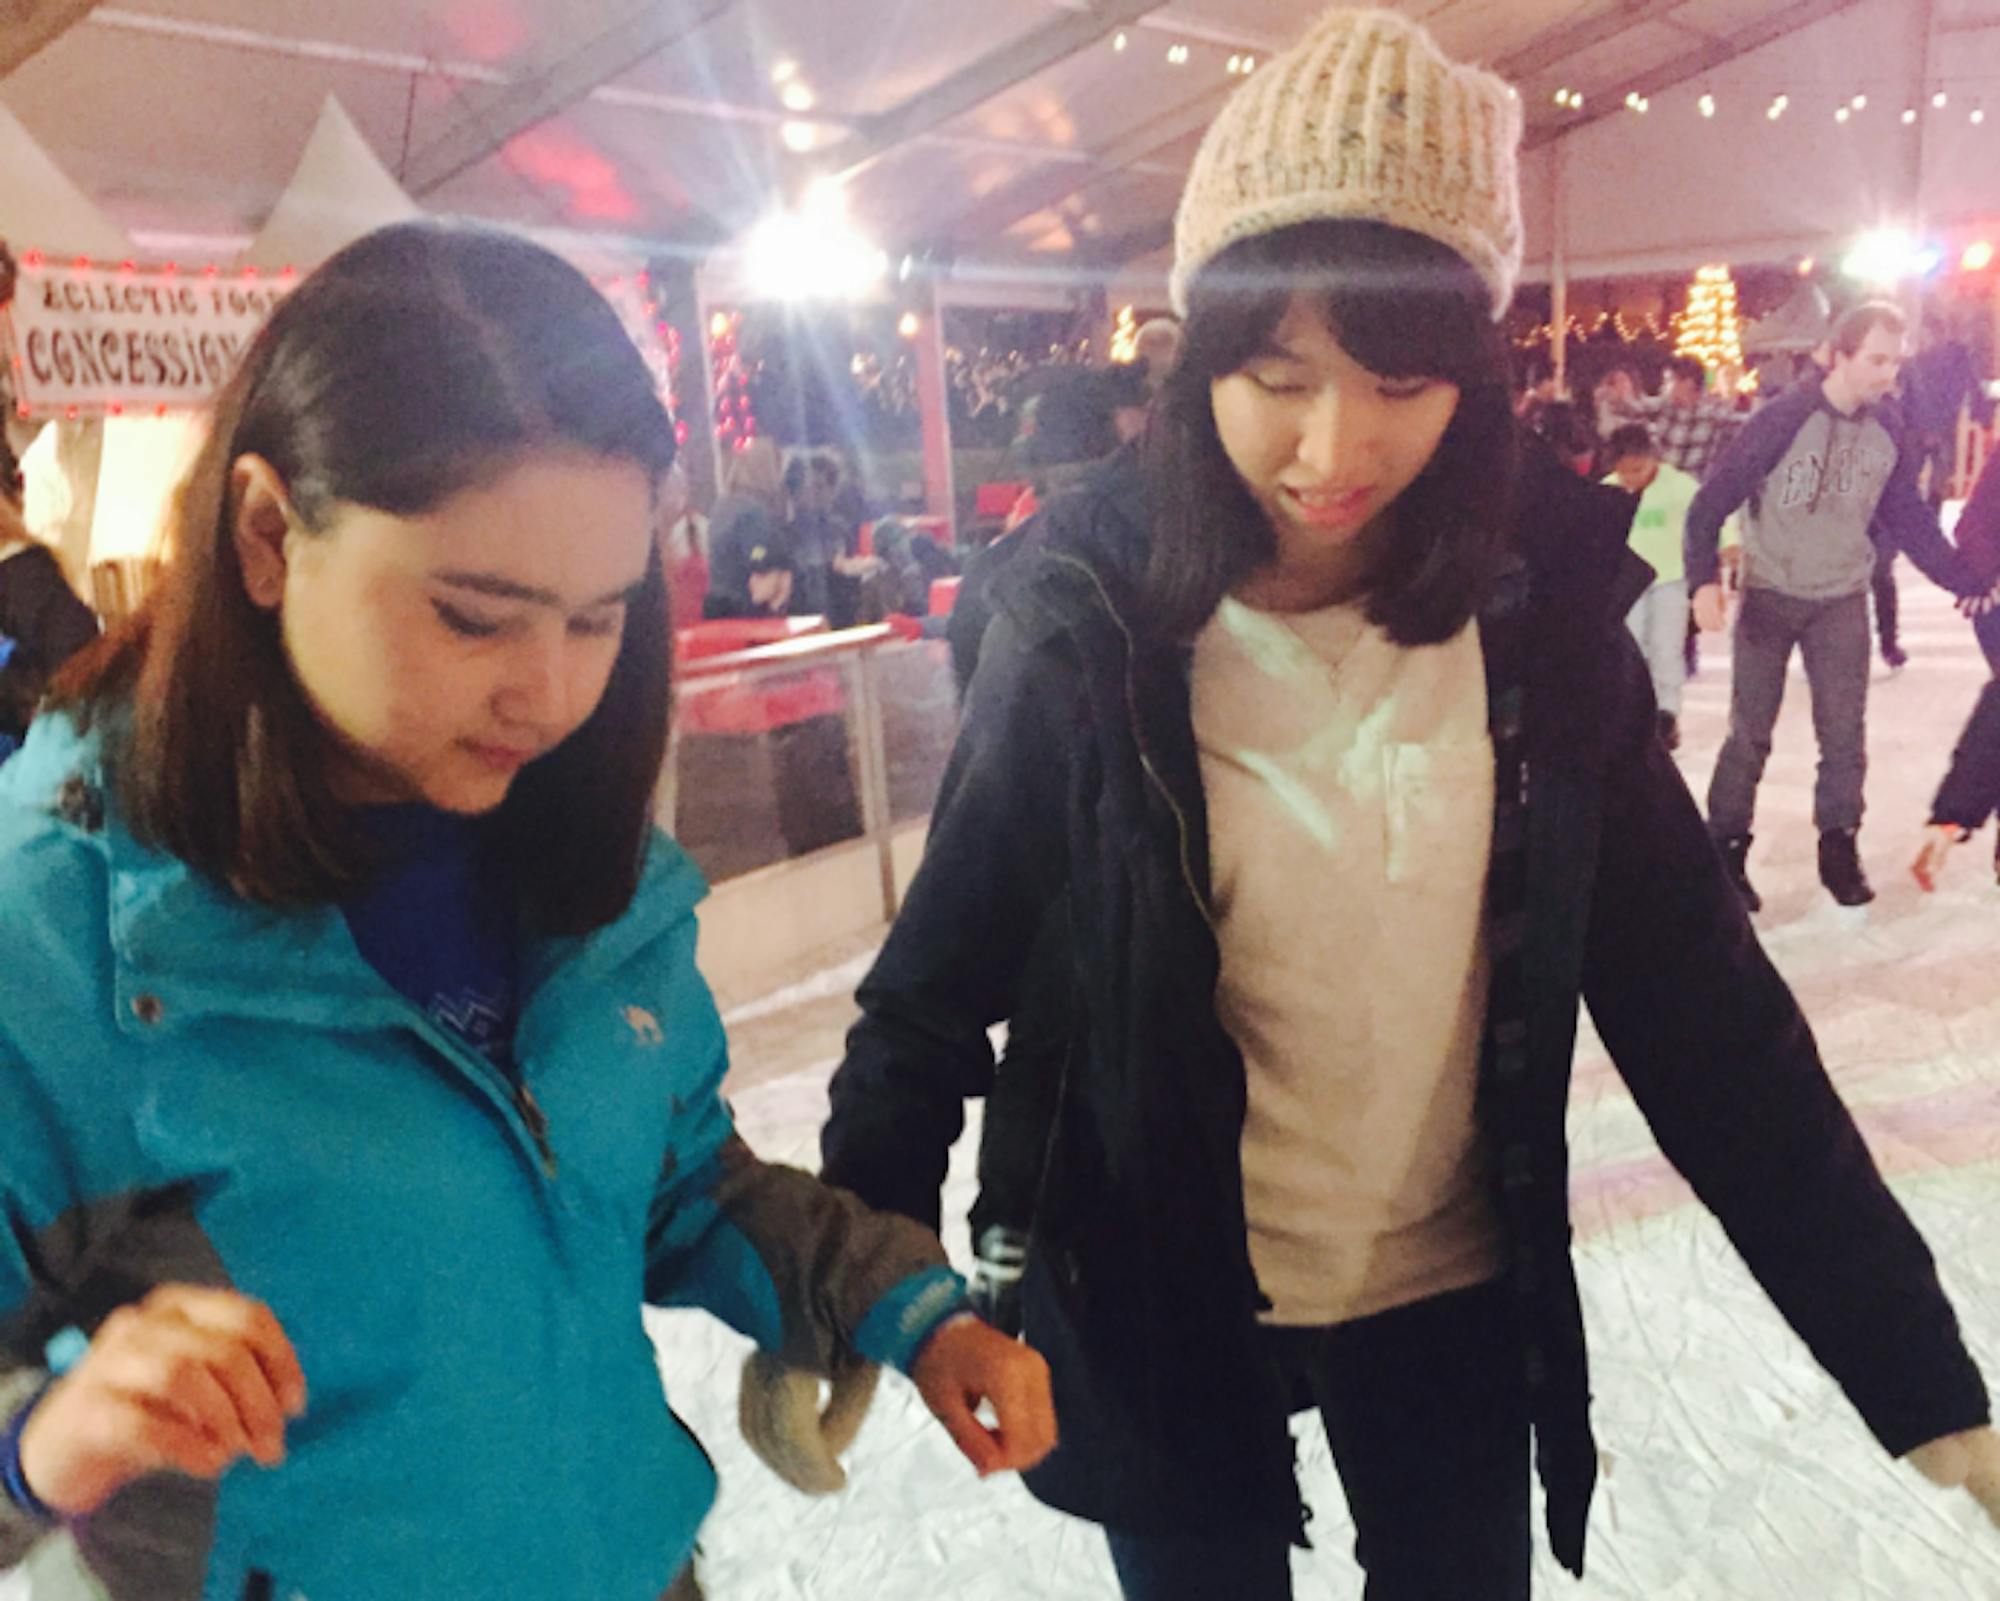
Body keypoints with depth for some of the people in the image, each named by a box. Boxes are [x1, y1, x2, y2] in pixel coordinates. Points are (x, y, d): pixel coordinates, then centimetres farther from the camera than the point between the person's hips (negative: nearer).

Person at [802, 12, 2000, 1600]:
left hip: (1457, 1293, 2)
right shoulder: (1093, 613, -17)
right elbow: (943, 971, -12)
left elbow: (1698, 996, -8)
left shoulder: (1539, 603, -11)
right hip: (1164, 1307, -2)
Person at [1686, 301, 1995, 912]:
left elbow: (1910, 518, 7)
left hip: (1843, 600, 4)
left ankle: (1839, 848, 20)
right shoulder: (1784, 419, -16)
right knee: (1750, 734, 1)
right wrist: (1705, 579, -28)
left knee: (1845, 733, 5)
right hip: (1769, 596, -4)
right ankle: (1726, 849, 13)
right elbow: (1713, 500, -17)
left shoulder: (1887, 429, -2)